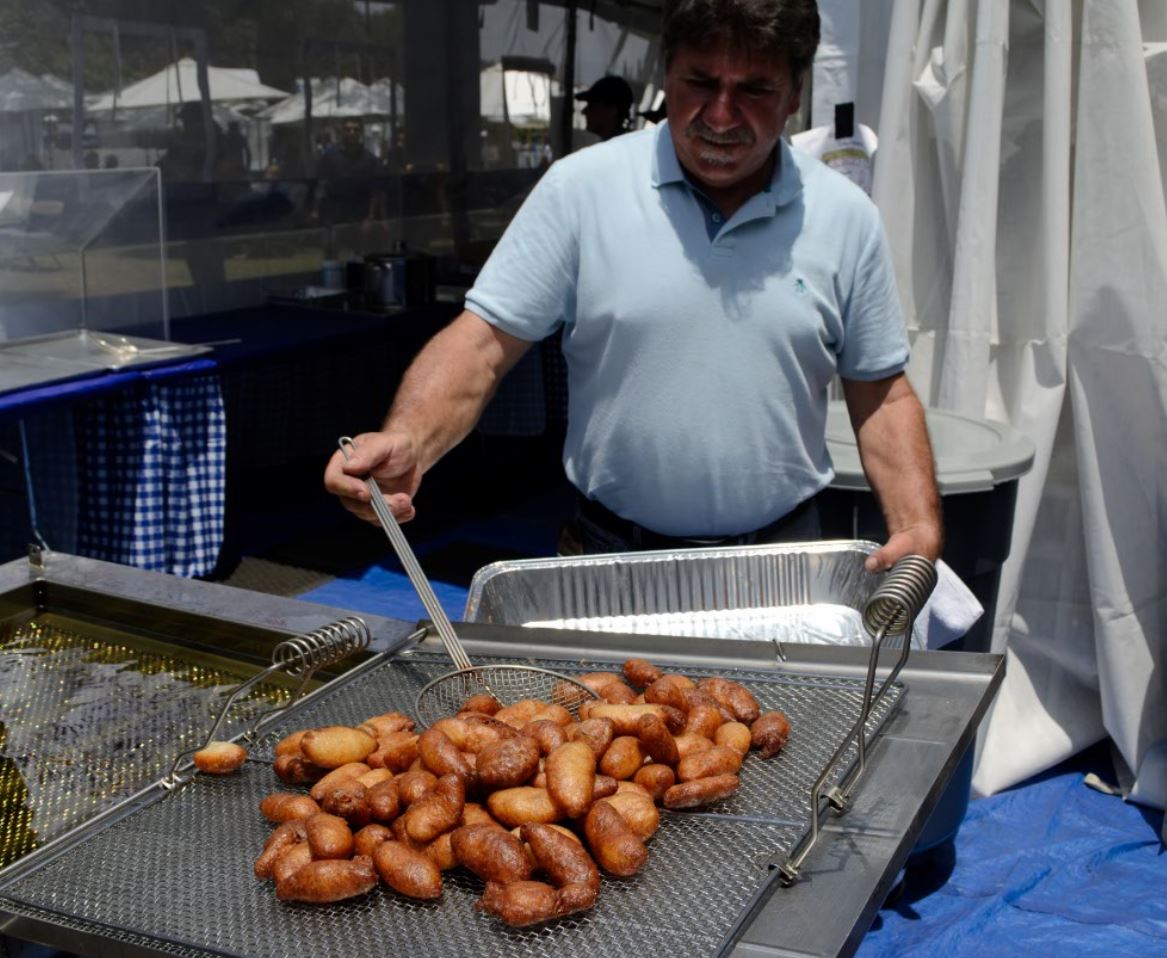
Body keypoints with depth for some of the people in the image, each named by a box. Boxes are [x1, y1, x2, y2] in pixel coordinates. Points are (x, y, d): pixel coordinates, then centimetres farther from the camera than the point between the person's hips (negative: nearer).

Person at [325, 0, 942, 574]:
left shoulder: (847, 219, -1)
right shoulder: (580, 189, -8)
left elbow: (881, 395, 4)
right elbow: (484, 342, -11)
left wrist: (920, 528, -10)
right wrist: (407, 441, -29)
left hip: (786, 556, 2)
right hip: (614, 559, -1)